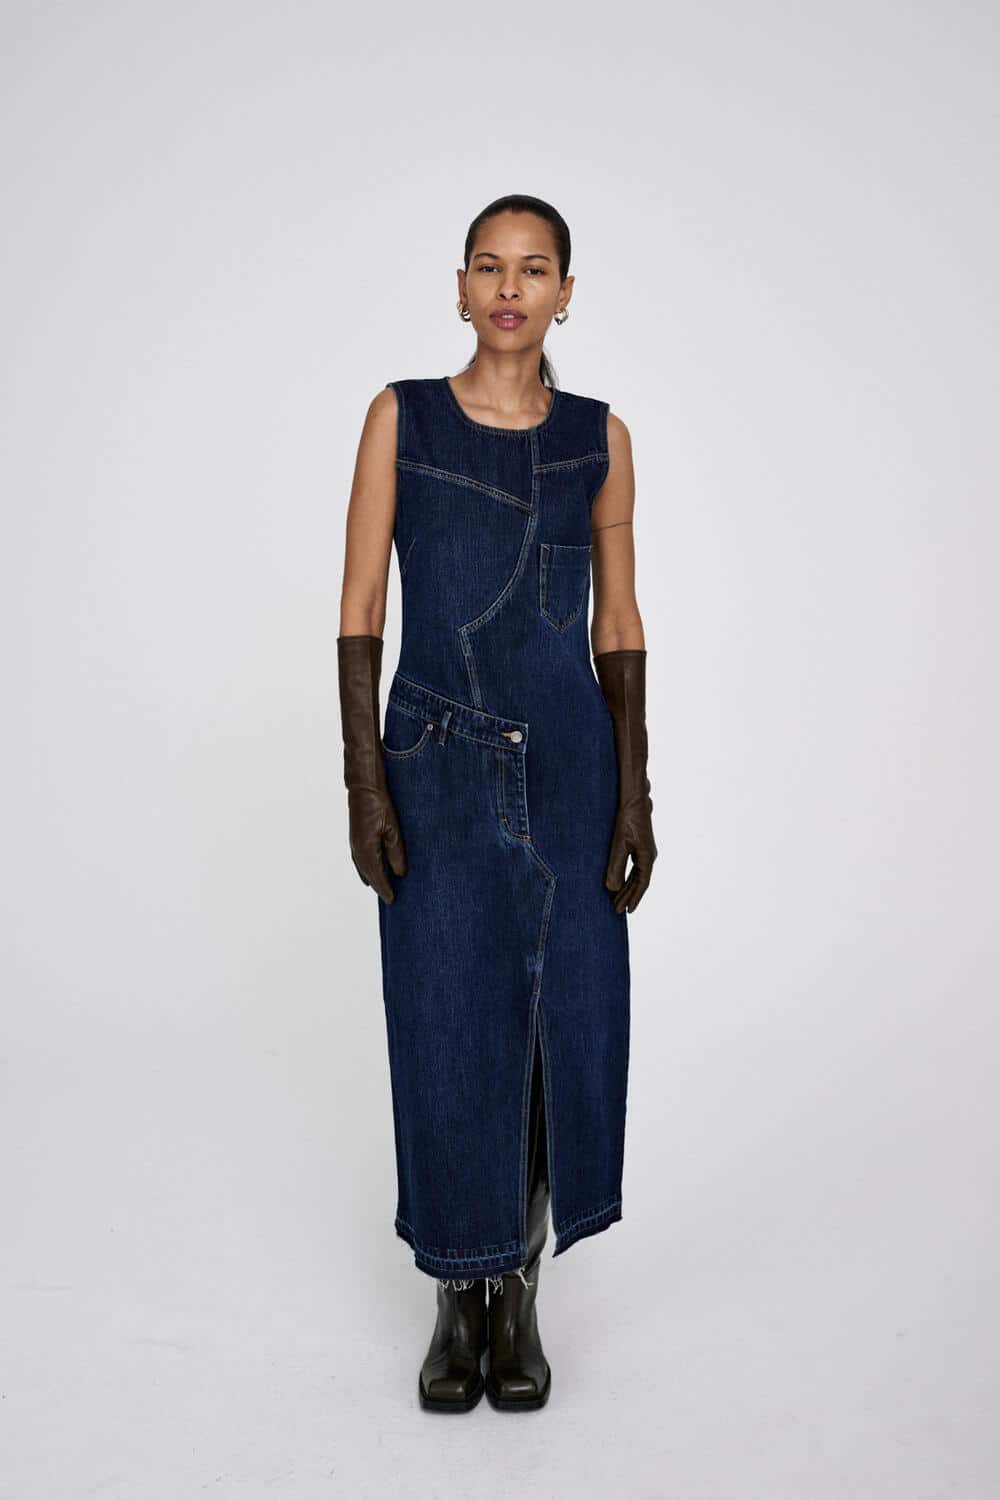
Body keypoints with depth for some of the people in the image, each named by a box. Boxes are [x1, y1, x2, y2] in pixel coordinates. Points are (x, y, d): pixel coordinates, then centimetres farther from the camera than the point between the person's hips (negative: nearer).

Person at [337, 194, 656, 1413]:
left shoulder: (599, 437, 5)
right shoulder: (400, 417, 1)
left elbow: (619, 625, 6)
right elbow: (360, 608, -2)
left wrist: (634, 794, -1)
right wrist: (366, 782, -9)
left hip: (569, 765, 2)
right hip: (437, 772, -1)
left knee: (562, 1029, 5)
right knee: (446, 1037, 3)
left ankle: (519, 1291, 26)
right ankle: (458, 1297, 25)